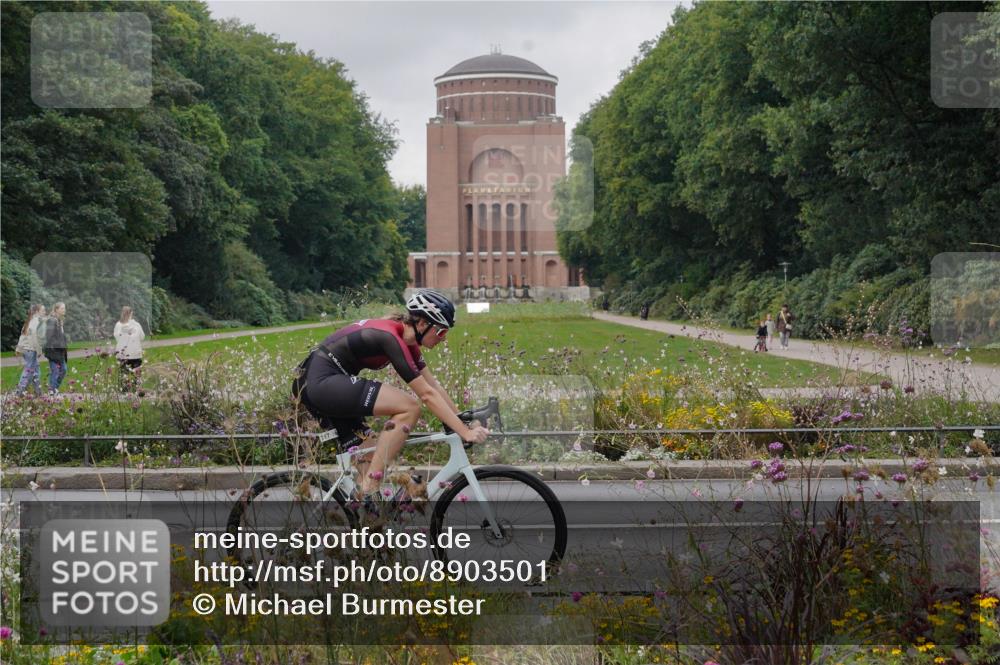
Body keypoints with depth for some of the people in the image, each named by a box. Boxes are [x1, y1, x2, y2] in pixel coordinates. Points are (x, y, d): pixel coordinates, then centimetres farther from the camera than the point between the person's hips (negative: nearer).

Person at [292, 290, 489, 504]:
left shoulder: (406, 339, 10)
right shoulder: (391, 338, -19)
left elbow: (434, 386, 13)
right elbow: (427, 395, -21)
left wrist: (465, 420, 9)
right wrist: (465, 432, -21)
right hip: (324, 382, -11)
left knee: (369, 452, 12)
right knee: (409, 408, -17)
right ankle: (370, 491, -15)